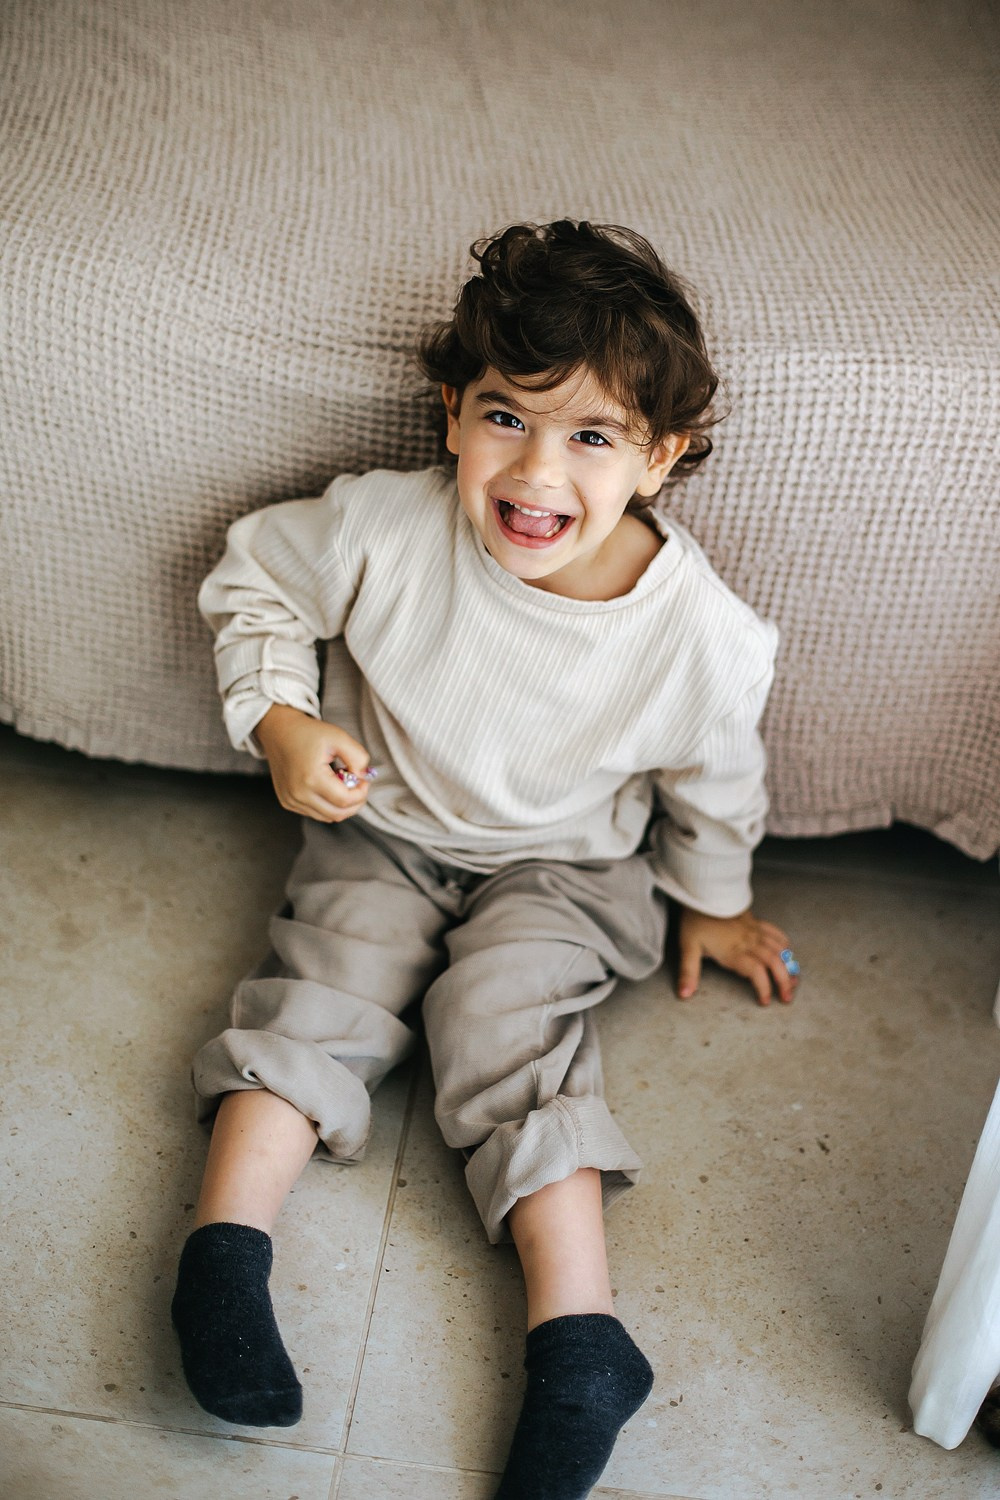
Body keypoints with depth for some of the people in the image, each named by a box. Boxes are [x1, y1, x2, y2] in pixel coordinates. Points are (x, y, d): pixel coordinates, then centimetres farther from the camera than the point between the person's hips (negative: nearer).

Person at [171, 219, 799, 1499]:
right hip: (386, 830, 3)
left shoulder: (701, 633, -23)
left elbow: (712, 784, -3)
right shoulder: (385, 530, -23)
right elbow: (256, 576, -3)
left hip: (564, 865, -2)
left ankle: (577, 1334, -22)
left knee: (505, 1012, -22)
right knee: (331, 975, -19)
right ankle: (225, 1242, -16)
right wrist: (280, 720, -16)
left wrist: (709, 904, 12)